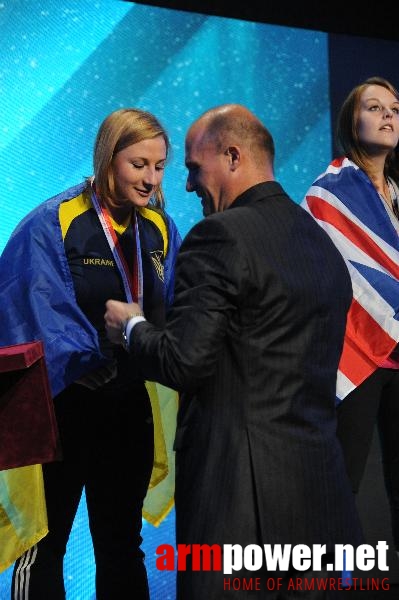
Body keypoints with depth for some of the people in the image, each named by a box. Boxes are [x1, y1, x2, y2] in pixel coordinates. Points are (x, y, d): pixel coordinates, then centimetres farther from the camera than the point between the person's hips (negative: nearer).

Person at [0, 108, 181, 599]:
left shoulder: (161, 230, 2)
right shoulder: (52, 225, -14)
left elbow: (168, 317, 2)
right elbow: (46, 321, -20)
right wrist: (102, 361, -33)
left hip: (130, 409, 5)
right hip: (64, 405, -5)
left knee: (121, 543, 16)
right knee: (45, 543, 9)